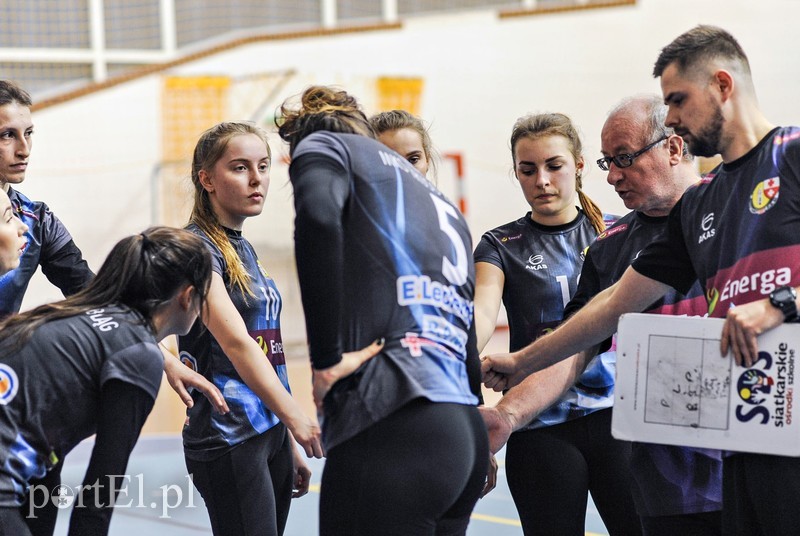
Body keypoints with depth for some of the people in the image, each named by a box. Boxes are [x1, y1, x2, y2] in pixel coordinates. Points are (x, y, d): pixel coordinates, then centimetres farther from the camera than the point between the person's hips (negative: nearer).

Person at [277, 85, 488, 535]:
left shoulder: (324, 145, 9)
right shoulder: (445, 208, 29)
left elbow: (318, 215, -16)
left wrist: (325, 359, -12)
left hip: (392, 428, -8)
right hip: (463, 432, 8)